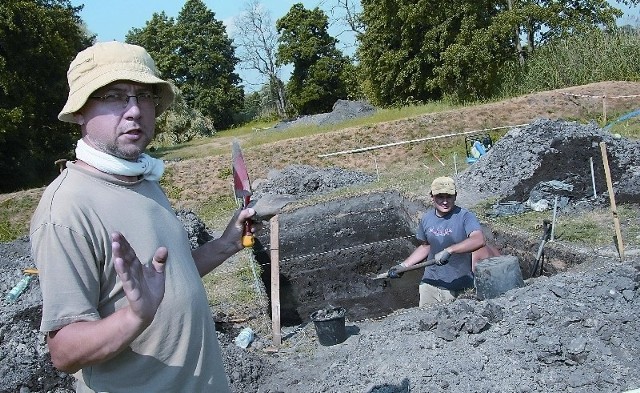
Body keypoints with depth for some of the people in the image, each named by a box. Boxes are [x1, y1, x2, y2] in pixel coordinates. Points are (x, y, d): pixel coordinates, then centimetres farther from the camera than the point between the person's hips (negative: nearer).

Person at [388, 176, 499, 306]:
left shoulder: (465, 216, -13)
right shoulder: (426, 218, 4)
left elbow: (479, 240, -30)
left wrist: (448, 251, -38)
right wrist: (403, 266, 14)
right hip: (431, 283, 5)